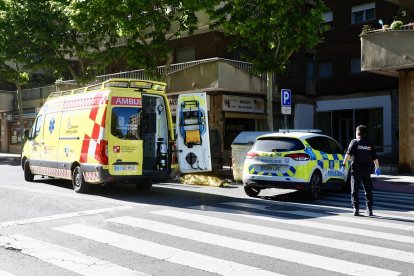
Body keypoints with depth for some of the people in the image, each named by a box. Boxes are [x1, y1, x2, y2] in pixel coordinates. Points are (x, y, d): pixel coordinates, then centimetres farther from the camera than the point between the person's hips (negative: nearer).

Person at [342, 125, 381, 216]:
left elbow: (348, 154, -13)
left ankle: (356, 209, -1)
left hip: (356, 169, -3)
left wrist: (344, 163, -7)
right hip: (367, 170, 3)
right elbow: (375, 158, 8)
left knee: (354, 190, 4)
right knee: (368, 190, 11)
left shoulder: (354, 142, -3)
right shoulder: (369, 144, 7)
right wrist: (377, 168, 17)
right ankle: (369, 210, 10)